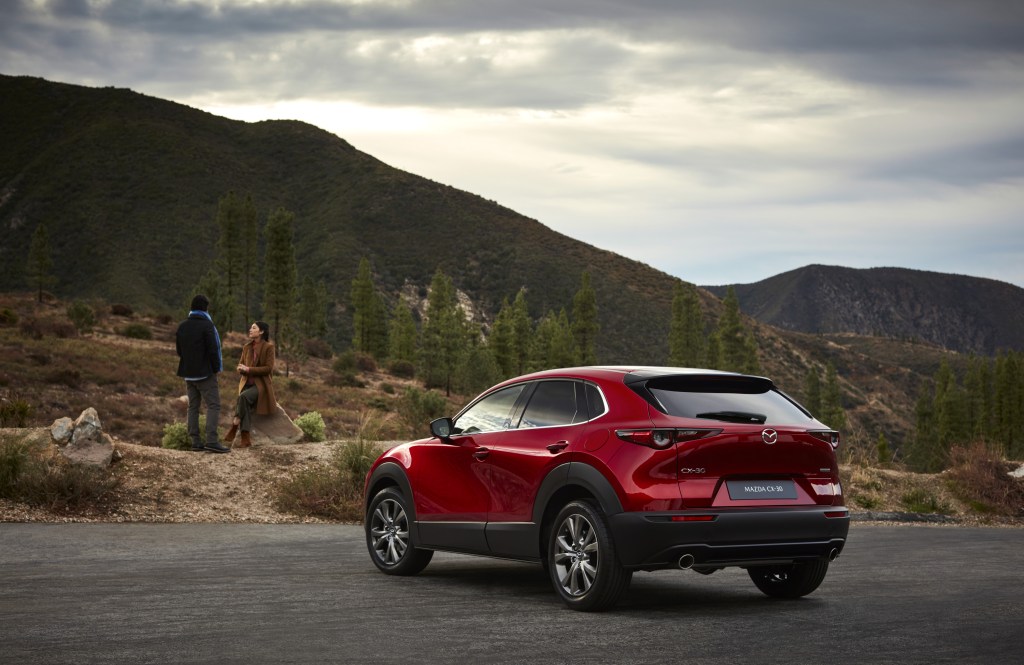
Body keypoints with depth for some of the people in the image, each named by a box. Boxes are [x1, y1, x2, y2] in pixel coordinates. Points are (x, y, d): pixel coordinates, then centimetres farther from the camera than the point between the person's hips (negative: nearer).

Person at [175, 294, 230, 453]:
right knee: (213, 405, -6)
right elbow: (213, 349, -16)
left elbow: (179, 349, 14)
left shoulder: (182, 326, 8)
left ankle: (195, 442, 8)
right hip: (205, 373, -7)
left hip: (188, 373, 7)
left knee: (193, 406, 11)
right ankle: (211, 441, -16)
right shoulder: (207, 325, -14)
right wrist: (216, 367, -4)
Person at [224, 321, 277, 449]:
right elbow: (240, 366, 14)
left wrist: (249, 369, -18)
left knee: (243, 396, -34)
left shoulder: (269, 347, -5)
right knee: (246, 406, -27)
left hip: (262, 384, -4)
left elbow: (268, 368, -12)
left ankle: (234, 427, -26)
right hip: (247, 383, 4)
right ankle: (246, 439, -32)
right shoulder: (247, 347, 12)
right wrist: (241, 369, -11)